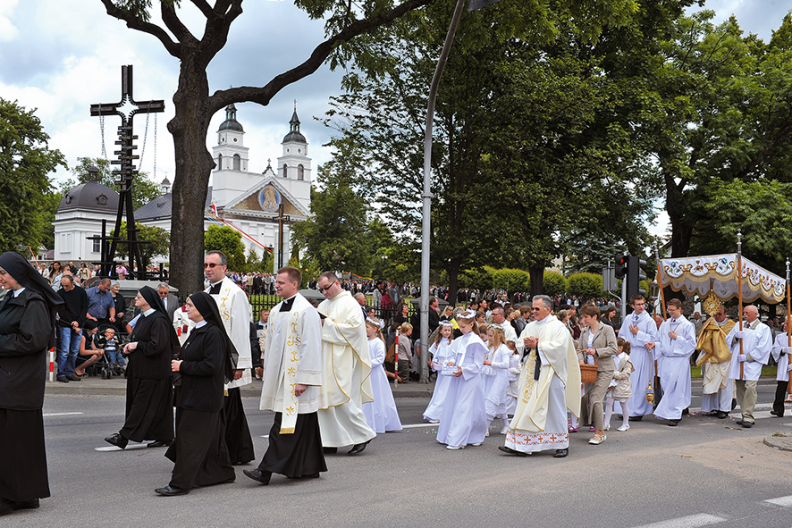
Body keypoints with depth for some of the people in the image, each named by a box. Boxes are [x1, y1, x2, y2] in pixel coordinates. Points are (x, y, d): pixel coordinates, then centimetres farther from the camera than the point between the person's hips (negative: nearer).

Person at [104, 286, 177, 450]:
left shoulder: (158, 320, -16)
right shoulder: (143, 318, 14)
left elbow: (157, 346, -21)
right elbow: (137, 338, 26)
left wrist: (137, 345, -12)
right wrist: (130, 345, 5)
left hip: (152, 370, -9)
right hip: (140, 368, 9)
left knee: (142, 403, -4)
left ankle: (124, 436, -4)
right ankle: (164, 437, 18)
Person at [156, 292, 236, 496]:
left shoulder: (213, 333, -18)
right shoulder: (197, 331, 13)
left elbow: (211, 366, -24)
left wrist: (183, 366, -17)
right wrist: (179, 363, 5)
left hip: (203, 397, -10)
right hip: (191, 393, 10)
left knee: (190, 439, -6)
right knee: (211, 437, 17)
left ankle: (180, 483, -2)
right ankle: (224, 472, 30)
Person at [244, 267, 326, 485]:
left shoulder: (306, 311, -10)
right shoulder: (276, 311, 15)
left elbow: (310, 346, -14)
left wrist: (302, 379, -18)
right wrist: (268, 375, 19)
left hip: (295, 377, -8)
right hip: (280, 376, 8)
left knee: (286, 425, -8)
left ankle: (267, 469, -11)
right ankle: (308, 468, 19)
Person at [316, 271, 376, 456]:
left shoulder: (349, 304, -5)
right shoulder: (323, 305, 18)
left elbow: (354, 327, -17)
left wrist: (327, 324, -15)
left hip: (342, 362, -8)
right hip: (324, 361, 8)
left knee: (342, 399, -10)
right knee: (324, 398, 6)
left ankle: (363, 434, 4)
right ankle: (329, 442, 12)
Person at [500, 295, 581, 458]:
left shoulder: (558, 326, -5)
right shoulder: (530, 326, 15)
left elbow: (558, 347, -17)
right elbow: (520, 343, 14)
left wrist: (537, 345, -15)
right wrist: (527, 344, -8)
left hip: (550, 374, -6)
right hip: (532, 374, 6)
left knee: (555, 410, 1)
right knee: (526, 407, 1)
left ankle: (562, 445, 14)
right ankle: (521, 445, 1)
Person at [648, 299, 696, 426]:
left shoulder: (687, 325, -2)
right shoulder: (665, 325, 14)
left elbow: (691, 344, -6)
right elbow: (661, 342, 17)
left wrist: (677, 338, -12)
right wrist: (654, 344, -3)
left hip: (679, 360, -5)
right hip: (665, 360, 5)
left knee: (676, 387, -8)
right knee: (665, 385, 4)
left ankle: (674, 415, -2)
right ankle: (669, 412, 16)